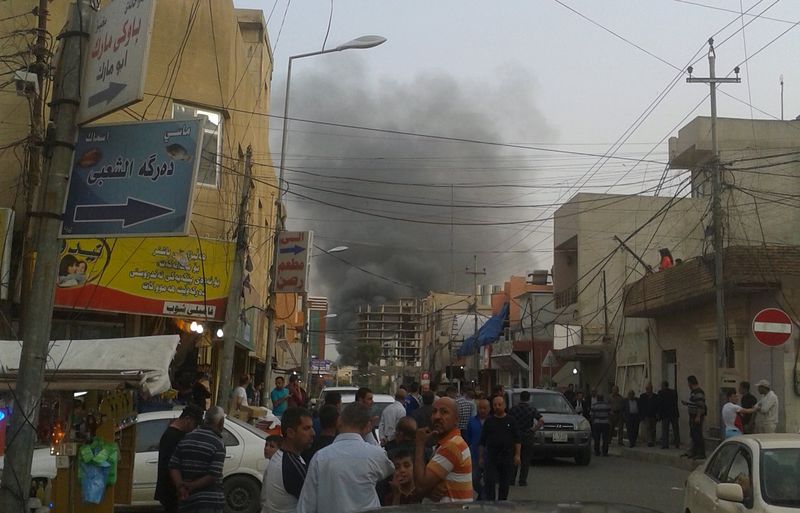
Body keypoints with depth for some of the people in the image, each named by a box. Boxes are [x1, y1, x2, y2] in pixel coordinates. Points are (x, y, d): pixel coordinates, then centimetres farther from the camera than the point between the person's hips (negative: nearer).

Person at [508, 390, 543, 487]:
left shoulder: (513, 409, -1)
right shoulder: (532, 410, -5)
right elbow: (542, 420, -16)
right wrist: (533, 429, -7)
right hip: (528, 438, -2)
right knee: (525, 460, 6)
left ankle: (511, 479, 12)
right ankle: (522, 481, 6)